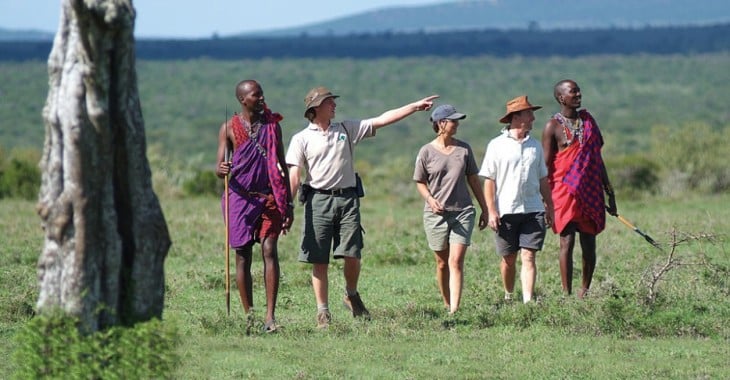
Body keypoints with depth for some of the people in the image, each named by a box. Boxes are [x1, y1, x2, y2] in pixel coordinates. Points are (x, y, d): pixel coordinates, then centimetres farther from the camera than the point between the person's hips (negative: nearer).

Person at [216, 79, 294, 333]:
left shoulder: (272, 125, 9)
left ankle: (270, 315, -15)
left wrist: (288, 204, 9)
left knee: (269, 250, -11)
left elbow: (282, 166, 13)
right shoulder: (229, 128, 2)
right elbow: (220, 168, 0)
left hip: (269, 197, 1)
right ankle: (249, 316, 7)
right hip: (240, 196, -1)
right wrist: (222, 170, -26)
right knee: (242, 255, 0)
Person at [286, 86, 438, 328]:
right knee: (319, 261, -1)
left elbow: (382, 120, 10)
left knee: (352, 255, -5)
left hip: (347, 199, 2)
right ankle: (323, 311, 7)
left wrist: (416, 106, 5)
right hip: (318, 200, -2)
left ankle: (351, 295, 22)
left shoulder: (347, 129, 14)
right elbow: (293, 176, -2)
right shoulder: (301, 139, 4)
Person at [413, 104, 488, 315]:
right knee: (442, 263, 8)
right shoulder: (427, 152, -1)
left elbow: (473, 179, 13)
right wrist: (430, 199, -14)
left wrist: (484, 209, 16)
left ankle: (455, 310, -18)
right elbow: (420, 182, 6)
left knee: (456, 261, -11)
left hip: (463, 211, 1)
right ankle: (447, 305, 23)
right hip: (436, 213, 0)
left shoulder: (464, 149, 6)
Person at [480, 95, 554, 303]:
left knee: (528, 257, -7)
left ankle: (528, 300, -13)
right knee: (508, 258, 8)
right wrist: (491, 211, -9)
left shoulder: (535, 145, 11)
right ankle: (509, 296, 27)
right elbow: (489, 181, -3)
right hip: (506, 211, -2)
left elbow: (543, 179, 18)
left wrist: (549, 206, 16)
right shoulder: (497, 145, -1)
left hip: (533, 210, 2)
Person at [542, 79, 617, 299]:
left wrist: (609, 193, 16)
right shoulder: (553, 126, -3)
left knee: (589, 244, 7)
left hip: (591, 192, 5)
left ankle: (585, 292, 17)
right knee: (567, 242, -8)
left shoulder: (588, 120, 13)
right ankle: (567, 294, -8)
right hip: (565, 192, -5)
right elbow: (546, 166, -5)